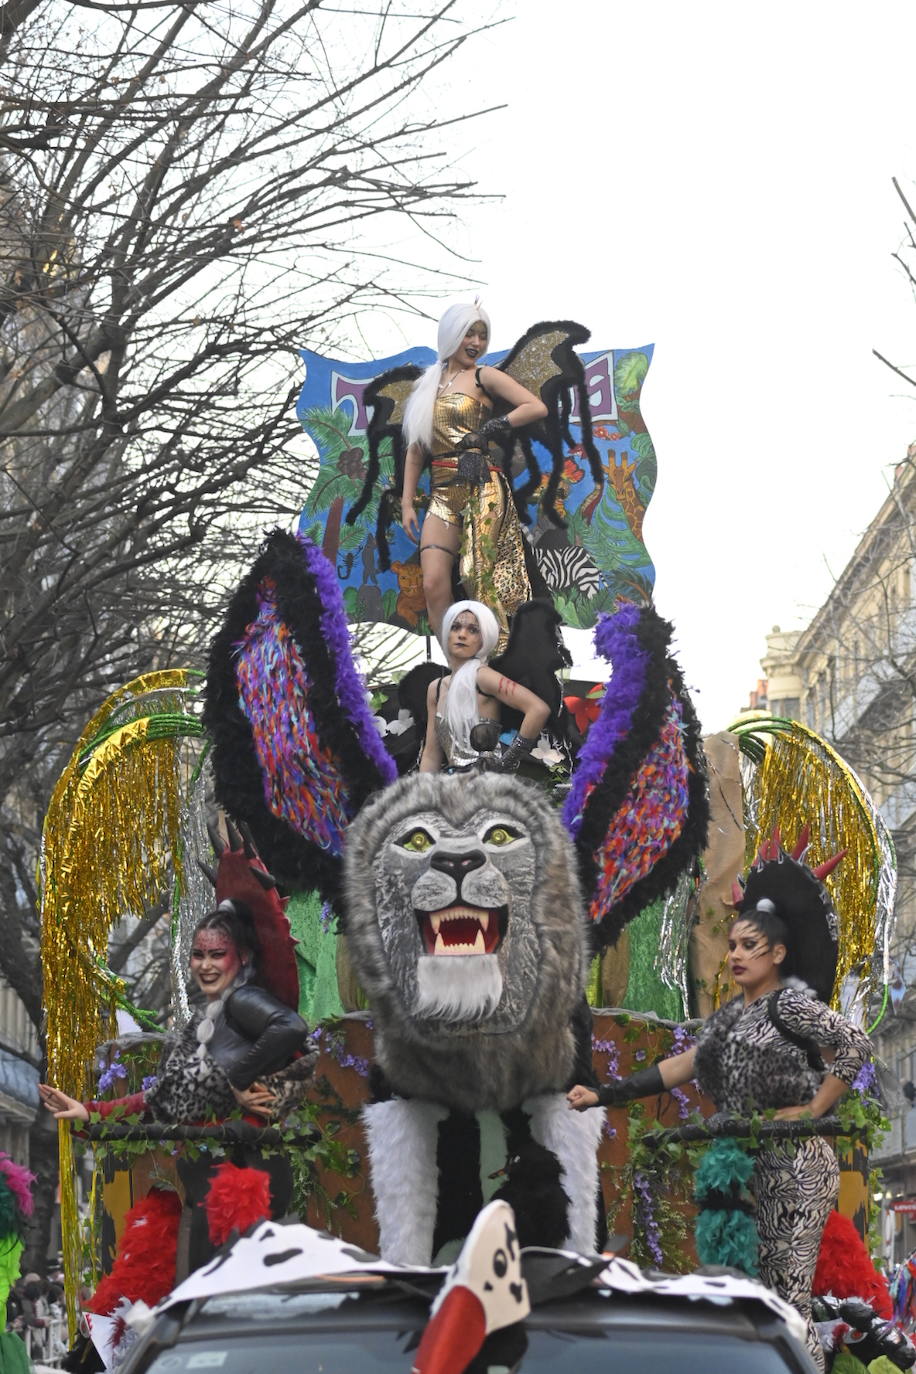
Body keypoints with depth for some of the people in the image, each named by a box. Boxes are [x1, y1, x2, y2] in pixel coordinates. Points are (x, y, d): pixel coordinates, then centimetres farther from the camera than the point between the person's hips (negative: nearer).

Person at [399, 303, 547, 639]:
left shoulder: (484, 377, 4)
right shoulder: (428, 384, 18)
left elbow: (537, 407, -6)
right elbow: (415, 450, 19)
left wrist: (491, 429, -7)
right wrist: (407, 502, 13)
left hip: (481, 488, -5)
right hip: (443, 494, 5)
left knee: (481, 580, -8)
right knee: (433, 585, -8)